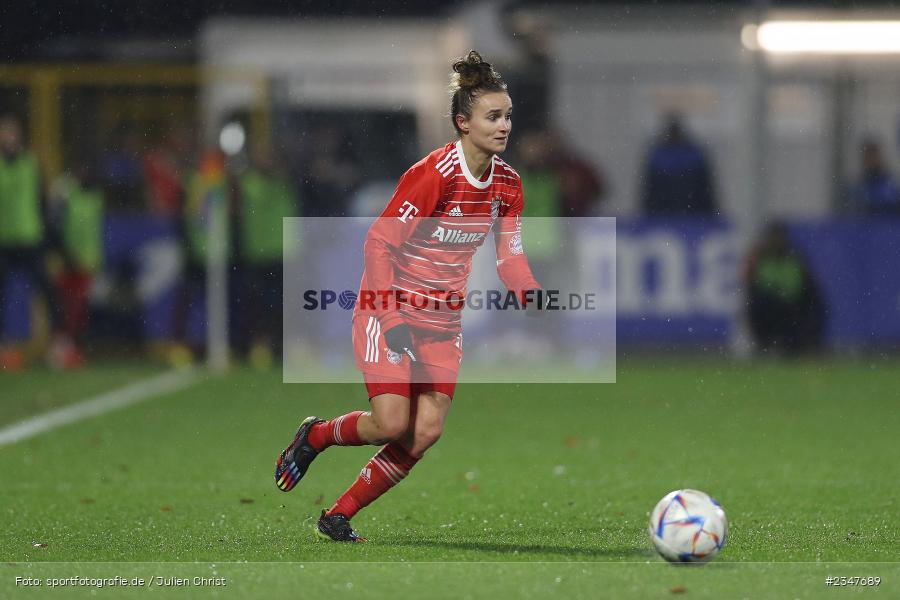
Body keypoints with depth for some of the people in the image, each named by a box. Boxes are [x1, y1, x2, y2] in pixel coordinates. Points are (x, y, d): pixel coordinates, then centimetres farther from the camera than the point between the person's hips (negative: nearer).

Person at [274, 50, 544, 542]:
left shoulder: (506, 184, 0)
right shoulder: (434, 174, -20)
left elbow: (509, 253, 10)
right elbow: (379, 242, -17)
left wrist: (529, 294, -11)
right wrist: (392, 319, -24)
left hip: (443, 318, 6)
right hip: (389, 309, -6)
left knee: (426, 433, -7)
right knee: (392, 424, -16)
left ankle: (339, 516, 8)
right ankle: (315, 436, 17)